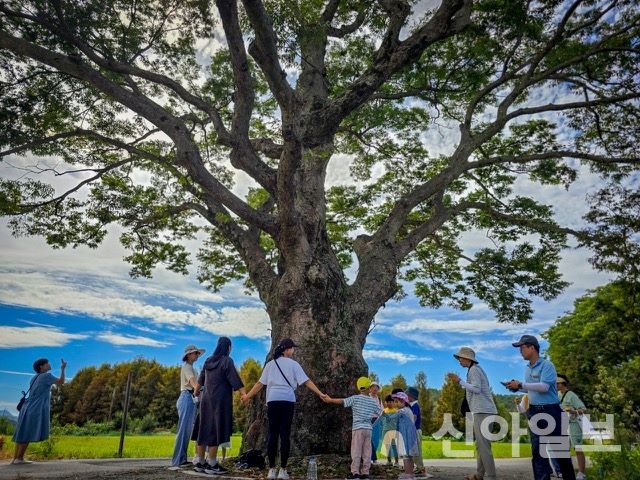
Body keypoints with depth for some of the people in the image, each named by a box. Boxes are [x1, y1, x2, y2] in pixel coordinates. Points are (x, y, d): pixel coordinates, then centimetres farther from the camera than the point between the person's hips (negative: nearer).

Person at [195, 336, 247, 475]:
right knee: (216, 430, -3)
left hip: (207, 399, 7)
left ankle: (200, 463, 15)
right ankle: (212, 465, 0)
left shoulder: (208, 361, 12)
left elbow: (200, 379, 26)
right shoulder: (227, 361, -8)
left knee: (205, 429, 10)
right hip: (220, 400, -7)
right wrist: (244, 395, -19)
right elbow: (235, 380, -17)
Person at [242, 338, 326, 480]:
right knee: (285, 434, 2)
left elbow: (260, 383, 12)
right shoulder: (293, 364, 3)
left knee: (272, 434, 7)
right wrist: (320, 394, -4)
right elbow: (306, 382, -4)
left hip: (272, 400, 3)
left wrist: (248, 396, 22)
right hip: (287, 401, -3)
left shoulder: (270, 364, 12)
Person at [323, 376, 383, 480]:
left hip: (358, 428, -4)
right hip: (368, 428, 4)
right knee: (367, 452, 8)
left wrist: (330, 400, 2)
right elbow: (381, 413, 16)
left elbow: (342, 401, -8)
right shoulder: (373, 401, 8)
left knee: (356, 451, 0)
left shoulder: (355, 398, -4)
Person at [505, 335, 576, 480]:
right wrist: (517, 388, 1)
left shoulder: (546, 365, -14)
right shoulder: (527, 369, 9)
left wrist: (521, 384, -22)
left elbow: (544, 387, -24)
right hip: (534, 412, 7)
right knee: (537, 450, 7)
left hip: (550, 411, -7)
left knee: (560, 448, 6)